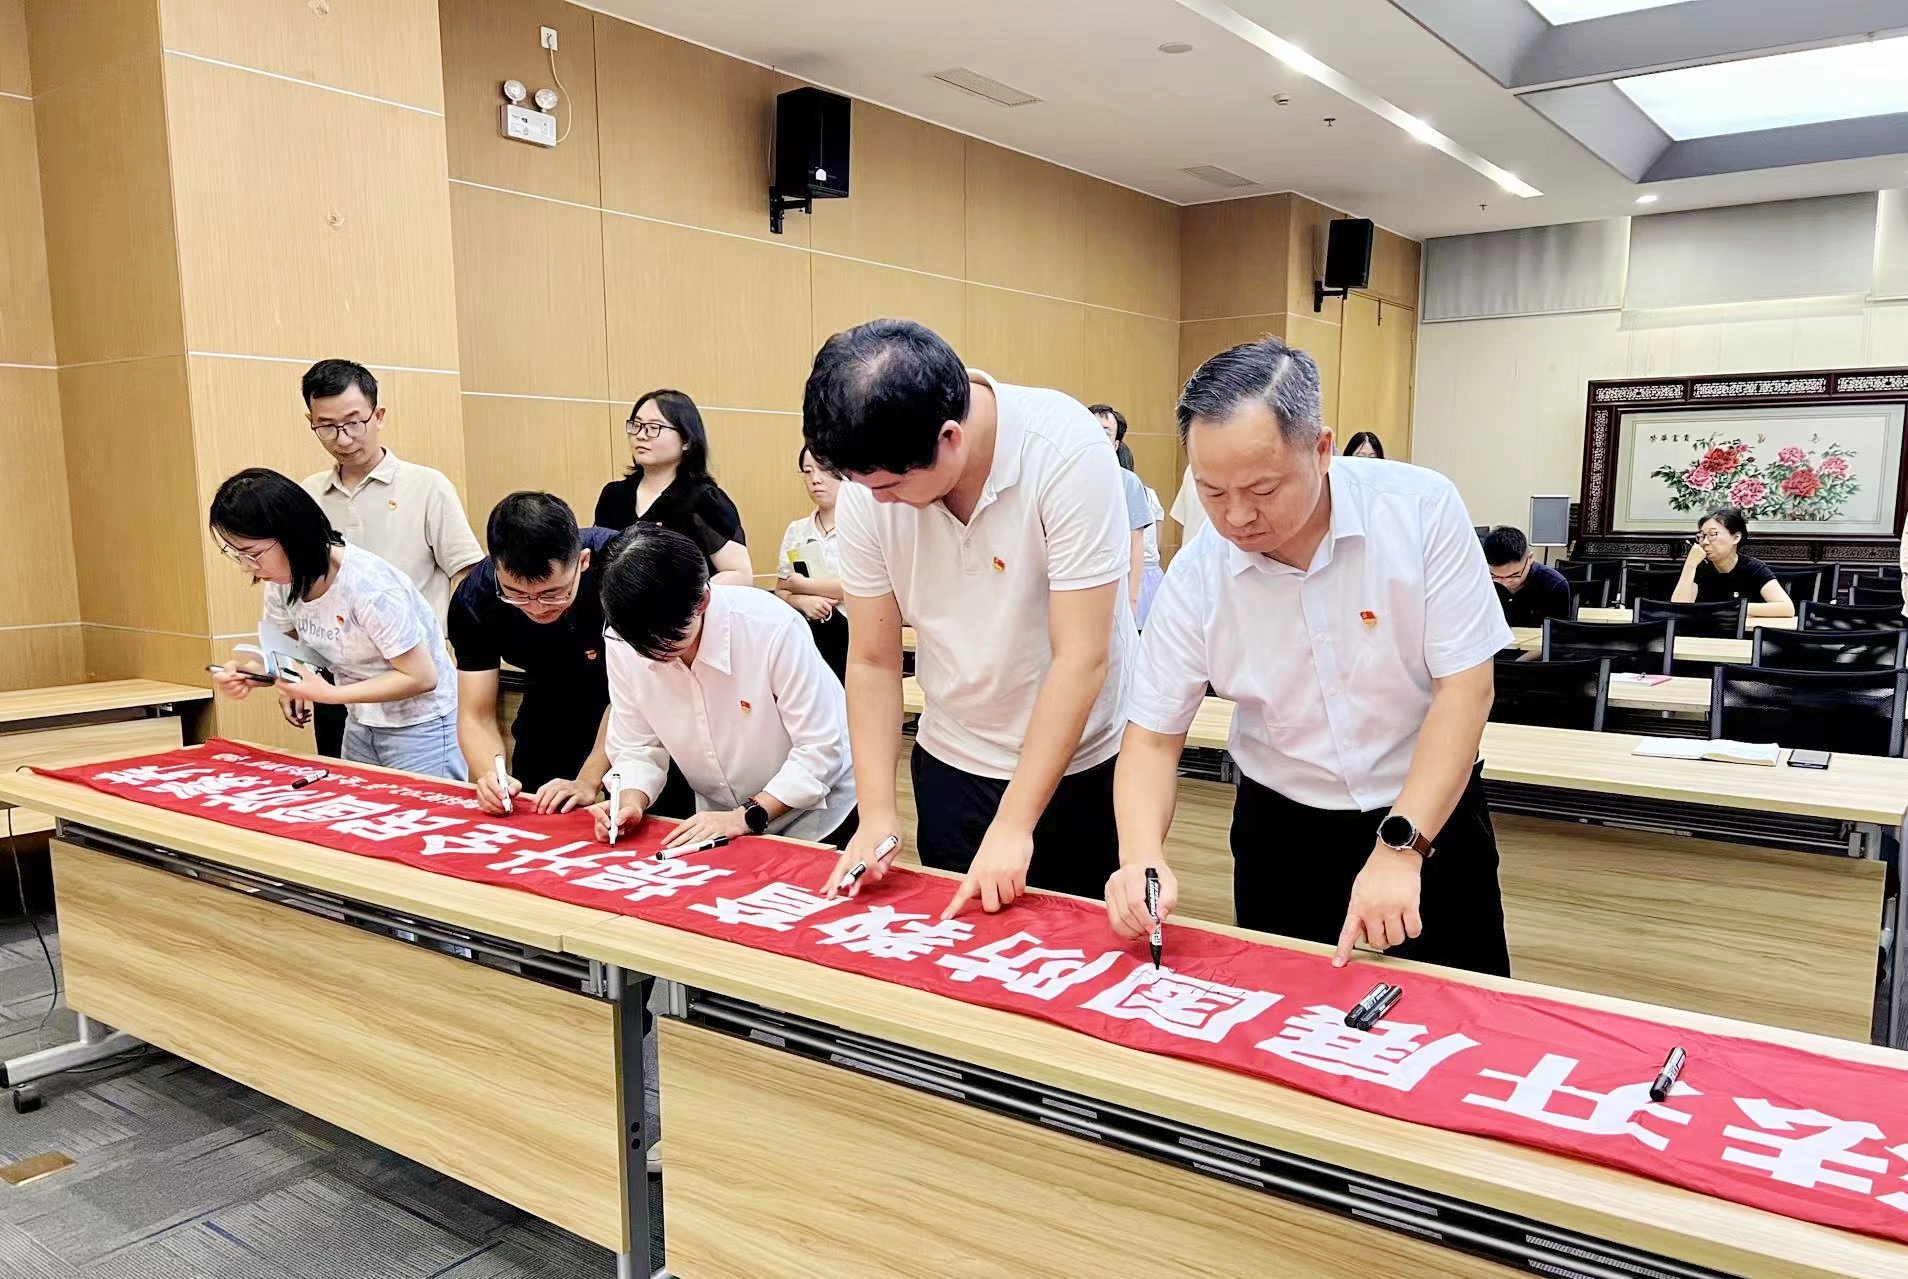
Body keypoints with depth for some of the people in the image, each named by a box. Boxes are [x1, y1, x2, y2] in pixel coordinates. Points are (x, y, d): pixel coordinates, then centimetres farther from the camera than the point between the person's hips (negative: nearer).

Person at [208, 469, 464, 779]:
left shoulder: (368, 585, -27)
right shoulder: (282, 582, -5)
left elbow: (421, 677, -23)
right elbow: (285, 655, 8)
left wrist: (329, 693, -26)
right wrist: (245, 673, -13)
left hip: (420, 728, -7)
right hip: (360, 726, 7)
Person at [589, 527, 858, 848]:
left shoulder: (773, 628, -28)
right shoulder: (623, 642, -13)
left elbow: (820, 749, -22)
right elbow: (637, 749, -3)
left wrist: (746, 817, -25)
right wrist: (631, 804, -21)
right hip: (716, 824, 4)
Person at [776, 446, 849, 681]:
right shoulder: (796, 531, 11)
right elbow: (781, 591, 14)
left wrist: (804, 585, -5)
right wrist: (803, 602, -9)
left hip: (856, 638, -4)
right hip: (809, 639, 4)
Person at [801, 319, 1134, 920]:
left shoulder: (1066, 449, -25)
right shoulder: (867, 484, -13)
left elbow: (1081, 657, -25)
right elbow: (873, 661, -6)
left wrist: (1013, 826, -24)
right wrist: (876, 813, -13)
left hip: (1078, 760, -3)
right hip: (950, 759, 4)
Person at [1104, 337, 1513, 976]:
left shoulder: (1422, 509, -19)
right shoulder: (1196, 576, -14)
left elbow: (1464, 689, -18)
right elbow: (1153, 737, -8)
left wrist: (1401, 847, -25)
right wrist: (1141, 857, -26)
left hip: (1428, 816, -1)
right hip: (1283, 832, 2)